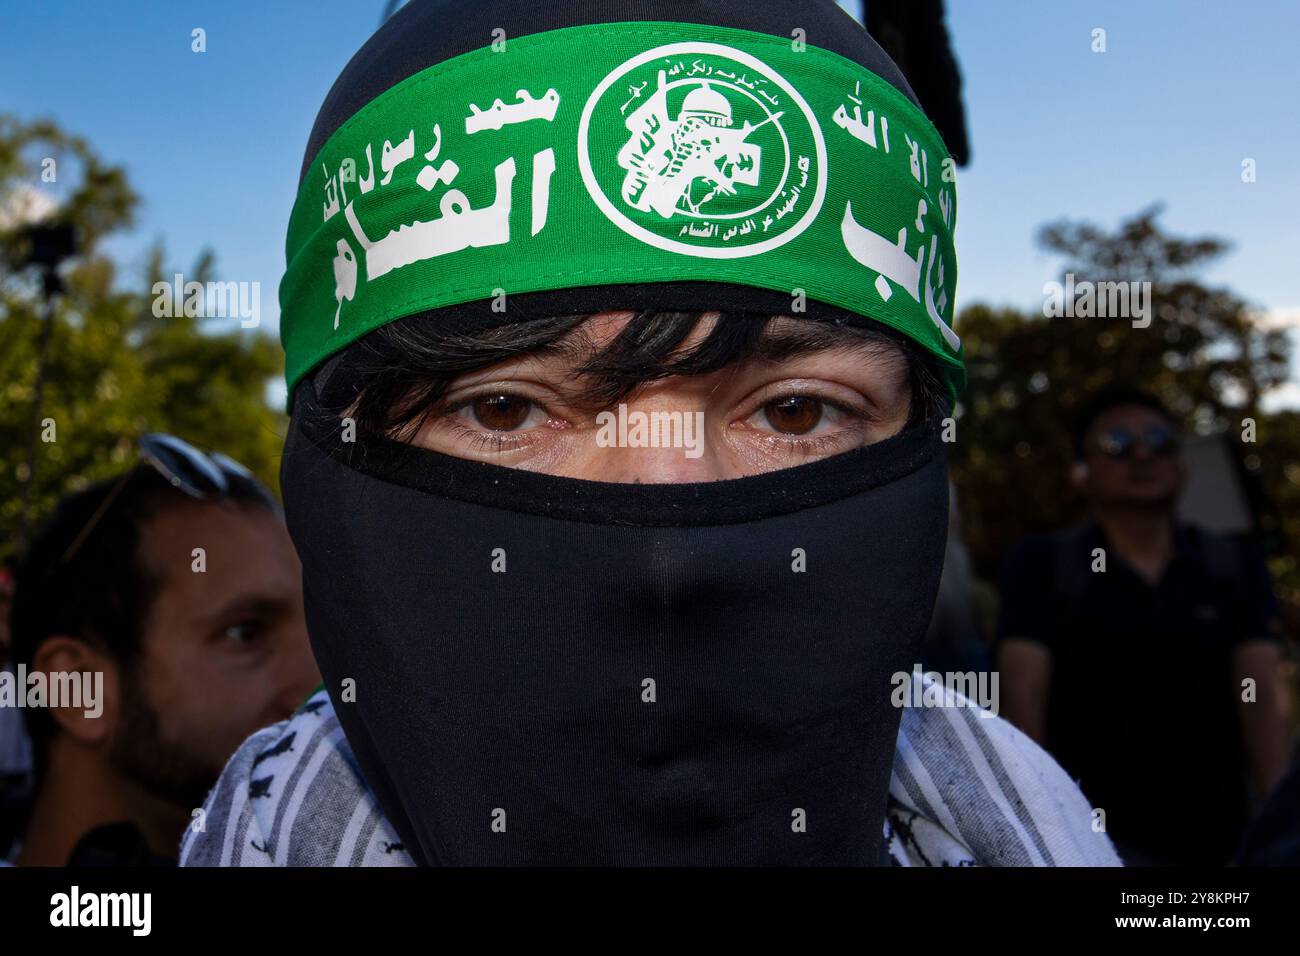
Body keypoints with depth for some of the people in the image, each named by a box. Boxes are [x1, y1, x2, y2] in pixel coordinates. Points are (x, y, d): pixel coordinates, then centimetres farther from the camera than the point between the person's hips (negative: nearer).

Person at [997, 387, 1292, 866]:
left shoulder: (1234, 568, 6)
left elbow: (1262, 698, -4)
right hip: (1094, 836, -3)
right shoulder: (1043, 566, -2)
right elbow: (1024, 694, -11)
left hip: (1217, 837, 3)